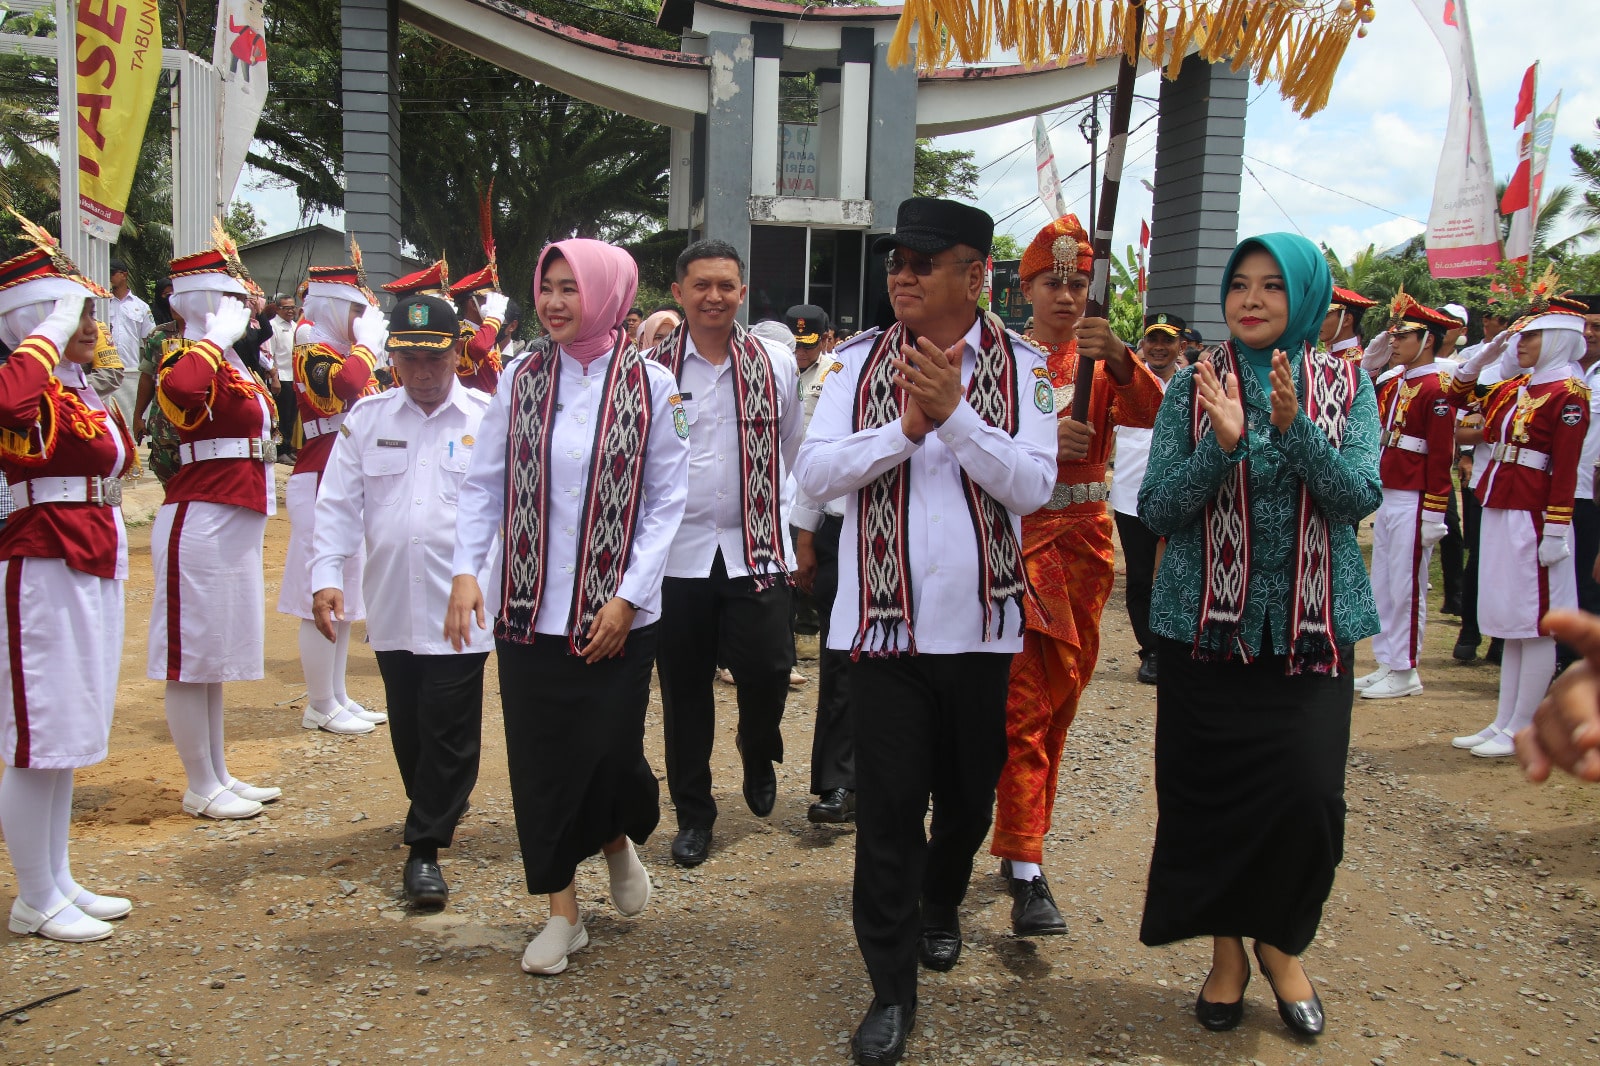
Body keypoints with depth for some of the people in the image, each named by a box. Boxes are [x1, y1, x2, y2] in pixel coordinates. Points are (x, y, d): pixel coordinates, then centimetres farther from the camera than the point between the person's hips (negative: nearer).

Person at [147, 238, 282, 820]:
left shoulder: (232, 365, 15)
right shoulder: (193, 363, -14)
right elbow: (177, 389, -39)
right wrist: (215, 338, -28)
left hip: (234, 526, 10)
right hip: (200, 525, -10)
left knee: (216, 658, 16)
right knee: (192, 660, 2)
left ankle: (220, 776, 27)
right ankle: (201, 789, 12)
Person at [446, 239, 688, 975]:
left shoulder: (651, 387, -3)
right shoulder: (522, 380, 4)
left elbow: (667, 503, -3)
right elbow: (483, 483, 6)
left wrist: (627, 597, -10)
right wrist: (466, 570, -7)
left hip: (617, 614, -2)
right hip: (530, 609, 2)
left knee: (608, 751, 0)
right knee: (539, 758, 6)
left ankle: (617, 839, 37)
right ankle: (562, 912, 24)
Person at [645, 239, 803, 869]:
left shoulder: (775, 366, 5)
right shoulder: (651, 369, 1)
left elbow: (796, 456, 11)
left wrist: (796, 533, 11)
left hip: (756, 550, 0)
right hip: (677, 551, 0)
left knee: (767, 669, -7)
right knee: (684, 688, 7)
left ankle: (758, 753, 28)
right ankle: (693, 814, 23)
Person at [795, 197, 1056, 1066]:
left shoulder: (1019, 366, -1)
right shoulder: (860, 362, 2)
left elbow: (1033, 483, -12)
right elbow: (814, 473, -7)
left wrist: (953, 413, -22)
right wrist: (905, 426, -18)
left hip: (980, 622, 1)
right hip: (884, 621, -1)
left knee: (969, 792, 17)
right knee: (887, 806, 1)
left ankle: (940, 904, 48)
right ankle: (892, 986, 16)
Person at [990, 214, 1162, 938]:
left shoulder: (1104, 357, 9)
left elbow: (1151, 415, -10)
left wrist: (1117, 358, -27)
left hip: (1085, 539, 4)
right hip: (1017, 535, -4)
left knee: (1061, 696, 12)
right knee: (1023, 702, -8)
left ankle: (1020, 836, 28)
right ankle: (1026, 873, -7)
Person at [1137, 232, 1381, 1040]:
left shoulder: (1347, 385, 3)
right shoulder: (1193, 389, 0)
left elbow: (1361, 496, -8)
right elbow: (1156, 509, -6)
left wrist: (1293, 427, -22)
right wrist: (1221, 442, -21)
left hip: (1311, 628, 0)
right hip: (1206, 624, 0)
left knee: (1309, 793, -5)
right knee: (1209, 792, 4)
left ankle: (1283, 942, 22)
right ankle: (1227, 949, 26)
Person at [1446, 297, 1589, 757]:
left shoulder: (1569, 393, -11)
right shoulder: (1514, 387, 11)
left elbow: (1566, 468, -16)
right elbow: (1459, 397, 23)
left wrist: (1556, 532, -19)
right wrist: (1481, 357, 8)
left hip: (1532, 518, -8)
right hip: (1498, 512, 8)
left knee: (1535, 623, 0)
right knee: (1511, 623, 13)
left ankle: (1521, 731, 6)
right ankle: (1502, 723, 20)